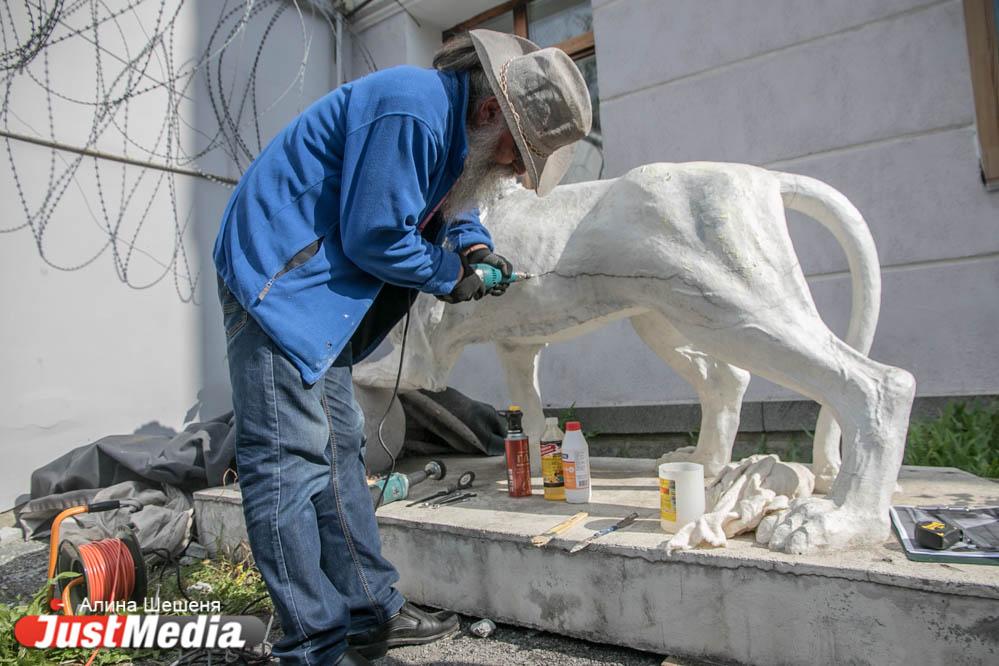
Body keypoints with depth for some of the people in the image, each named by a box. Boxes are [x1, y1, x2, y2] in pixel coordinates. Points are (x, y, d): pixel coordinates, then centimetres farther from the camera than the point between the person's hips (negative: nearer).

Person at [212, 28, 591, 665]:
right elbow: (374, 235, -21)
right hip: (278, 278, -10)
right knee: (289, 461, -9)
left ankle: (373, 613, 21)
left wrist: (474, 243, 6)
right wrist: (449, 276, -6)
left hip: (319, 285, 10)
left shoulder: (451, 120, 11)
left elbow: (450, 200, 26)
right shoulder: (412, 112, -20)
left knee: (339, 450, 10)